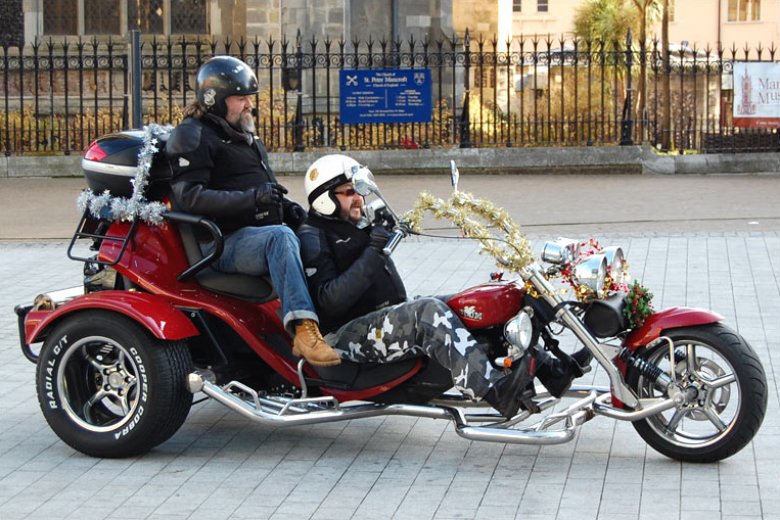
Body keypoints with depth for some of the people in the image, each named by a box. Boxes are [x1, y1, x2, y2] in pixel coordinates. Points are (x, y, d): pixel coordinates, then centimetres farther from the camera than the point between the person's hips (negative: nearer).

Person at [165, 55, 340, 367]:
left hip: (259, 232, 10)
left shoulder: (244, 137, 26)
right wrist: (251, 198, -25)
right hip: (227, 243, -10)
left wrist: (288, 208, 11)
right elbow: (190, 197, -18)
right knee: (280, 237, -37)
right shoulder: (192, 136, -4)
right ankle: (304, 329, -50)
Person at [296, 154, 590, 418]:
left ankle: (547, 369, -15)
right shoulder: (312, 238, -6)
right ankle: (495, 391, -48)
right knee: (428, 311, -35)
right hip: (344, 339, -10)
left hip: (386, 319, 10)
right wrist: (372, 255, -25)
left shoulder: (353, 231, 23)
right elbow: (330, 300, -21)